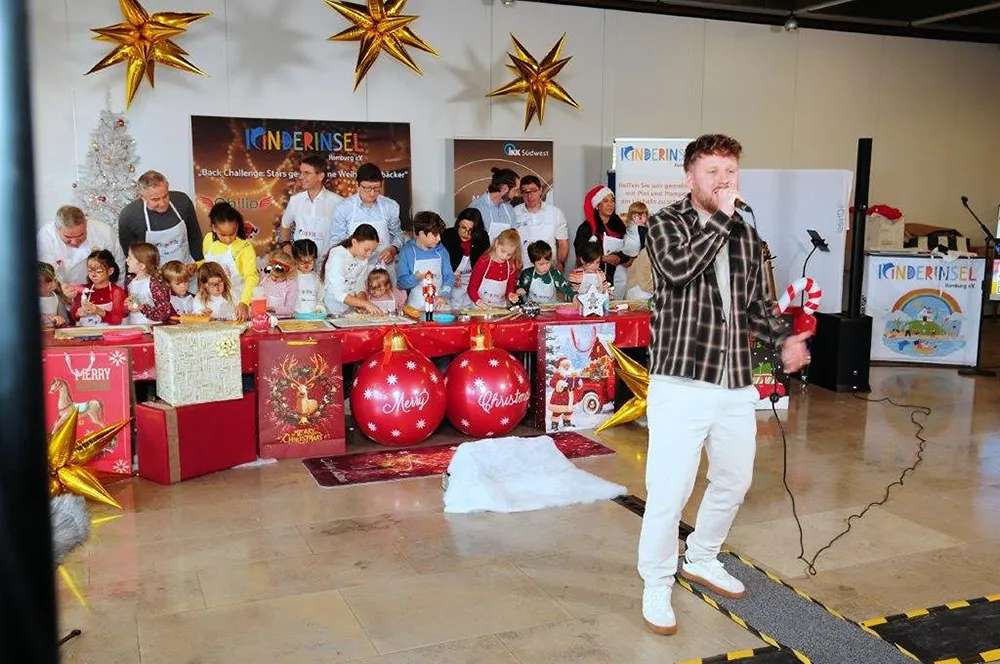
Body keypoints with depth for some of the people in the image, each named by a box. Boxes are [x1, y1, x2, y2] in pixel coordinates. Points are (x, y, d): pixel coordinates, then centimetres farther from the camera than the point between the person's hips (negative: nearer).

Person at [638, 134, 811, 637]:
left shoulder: (747, 235, 12)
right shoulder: (666, 223, -4)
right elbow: (679, 268, -25)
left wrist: (784, 338, 4)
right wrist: (720, 217, -18)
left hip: (735, 383, 7)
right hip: (681, 381, -6)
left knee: (734, 481, 18)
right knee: (670, 489, -5)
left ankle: (701, 559, 42)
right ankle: (656, 585, 16)